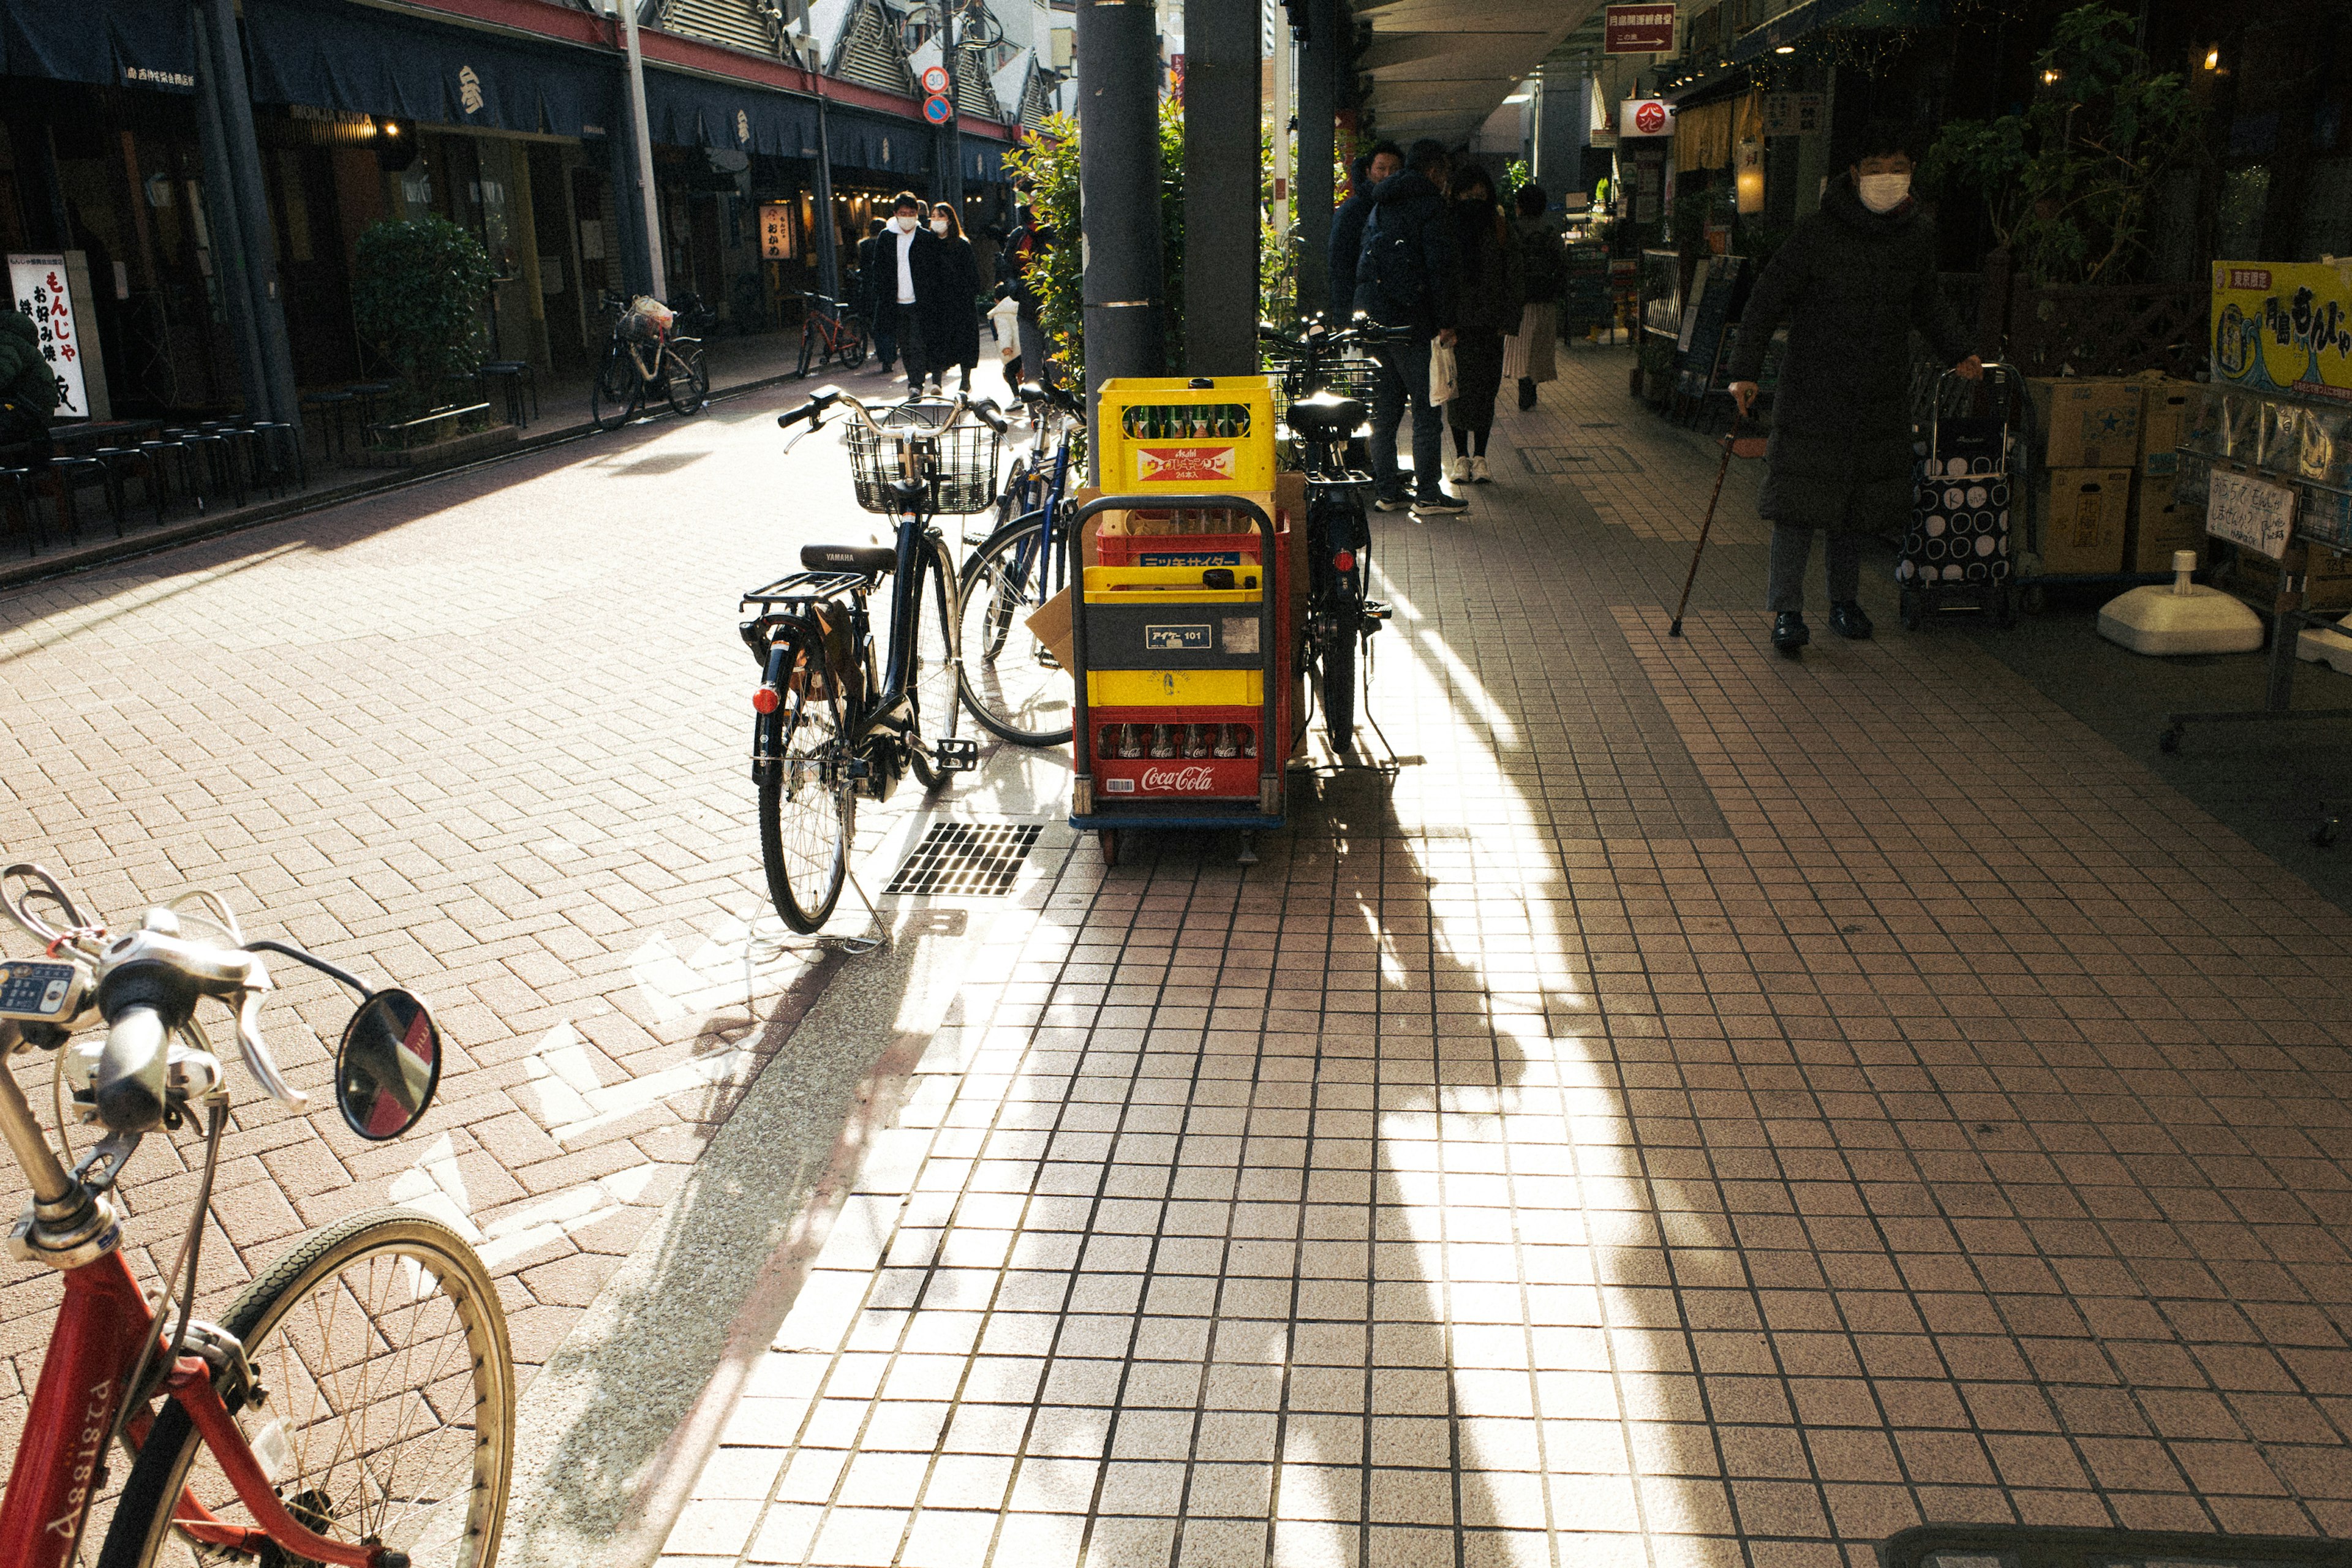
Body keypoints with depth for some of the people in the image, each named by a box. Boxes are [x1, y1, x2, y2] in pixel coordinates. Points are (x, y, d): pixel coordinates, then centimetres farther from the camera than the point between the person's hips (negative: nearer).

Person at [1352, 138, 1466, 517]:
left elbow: (1363, 261, 17)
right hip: (1411, 319, -8)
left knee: (1385, 407, 11)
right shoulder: (1429, 202, -7)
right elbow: (1439, 266, -13)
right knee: (1427, 408, -2)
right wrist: (1445, 322, -9)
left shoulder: (1380, 204, 17)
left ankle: (1386, 490, 14)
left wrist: (1366, 315, 18)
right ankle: (1427, 494, -2)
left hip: (1373, 315, 8)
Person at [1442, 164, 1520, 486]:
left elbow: (1512, 277, 7)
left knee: (1485, 389, 1)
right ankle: (1462, 456, 11)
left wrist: (1507, 320, -2)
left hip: (1489, 325, 1)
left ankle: (1479, 457, 8)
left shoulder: (1499, 229, 6)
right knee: (1458, 387, 1)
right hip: (1456, 323, -1)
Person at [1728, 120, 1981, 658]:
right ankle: (1787, 612, -4)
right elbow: (1766, 300, -9)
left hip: (1881, 398, 5)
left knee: (1860, 502, 11)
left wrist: (1957, 353, 18)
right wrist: (1745, 371, -16)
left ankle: (1845, 602, 24)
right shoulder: (1817, 234, -11)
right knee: (1799, 500, -9)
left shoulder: (1918, 235, 5)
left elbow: (1928, 301, 23)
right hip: (1813, 393, -5)